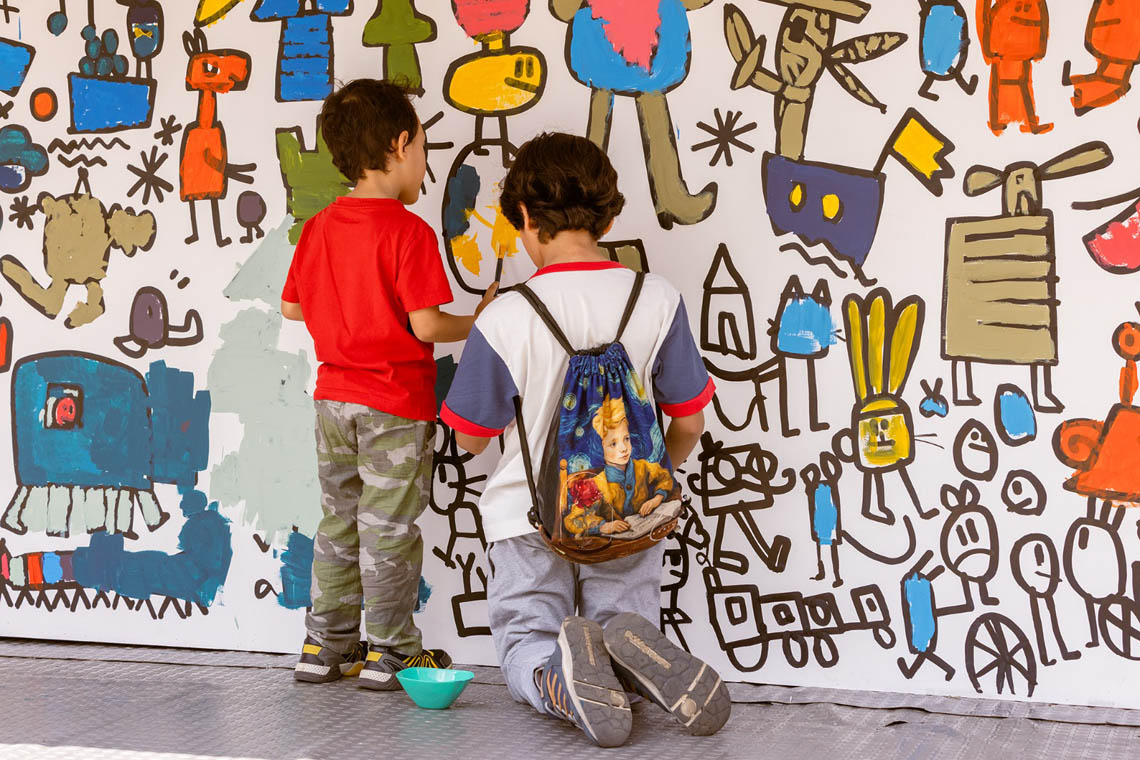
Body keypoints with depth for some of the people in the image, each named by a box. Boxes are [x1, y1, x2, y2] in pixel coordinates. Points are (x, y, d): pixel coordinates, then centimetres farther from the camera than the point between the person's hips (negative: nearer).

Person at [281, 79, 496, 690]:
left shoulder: (317, 228, 4)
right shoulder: (409, 233, -16)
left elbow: (291, 307, 11)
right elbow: (425, 325, -20)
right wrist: (478, 323, -3)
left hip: (334, 396, 6)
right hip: (397, 406, -6)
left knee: (338, 522, 16)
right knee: (389, 530, 3)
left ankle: (325, 644, 22)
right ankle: (389, 650, 12)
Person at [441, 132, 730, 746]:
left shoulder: (505, 318, -16)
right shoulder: (657, 300, -9)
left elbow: (471, 437, -3)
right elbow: (688, 423, 1)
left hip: (531, 517, -2)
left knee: (524, 651, 13)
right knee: (620, 618, 18)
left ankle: (558, 680, -25)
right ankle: (636, 652, -21)